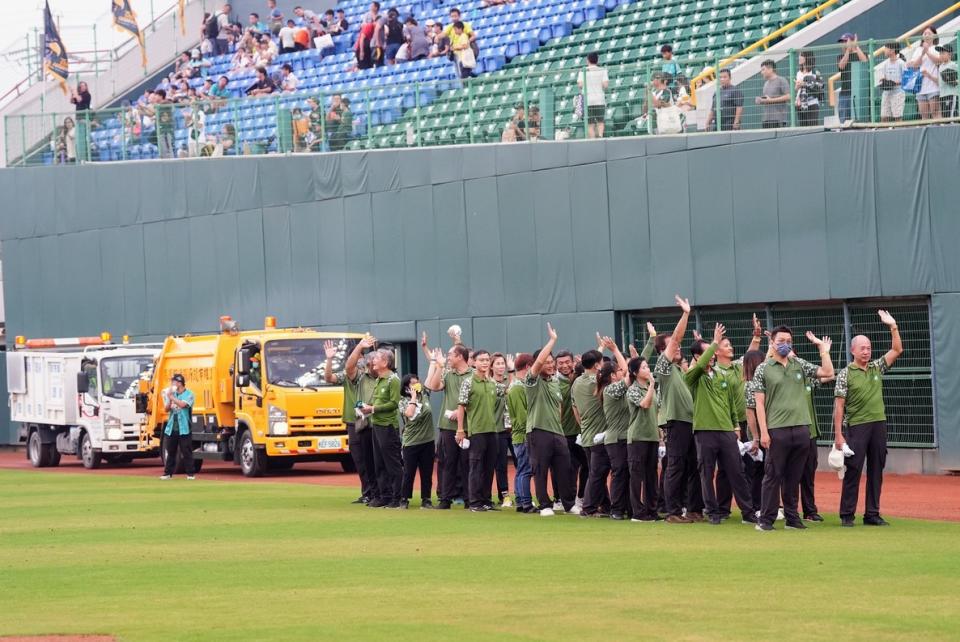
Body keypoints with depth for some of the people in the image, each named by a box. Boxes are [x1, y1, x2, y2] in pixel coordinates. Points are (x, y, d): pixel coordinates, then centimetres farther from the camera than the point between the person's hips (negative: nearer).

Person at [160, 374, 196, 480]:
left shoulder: (188, 395, -2)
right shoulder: (173, 394, 12)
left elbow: (183, 404, -19)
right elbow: (167, 409, 9)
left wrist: (171, 397, -13)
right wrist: (169, 400, -9)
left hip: (184, 429, -5)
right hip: (171, 428, 5)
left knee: (186, 452, -3)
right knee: (170, 452, 6)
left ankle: (190, 473, 1)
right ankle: (168, 473, 11)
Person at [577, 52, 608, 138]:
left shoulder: (583, 72, 1)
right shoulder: (602, 70, 2)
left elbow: (580, 85, -11)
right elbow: (605, 85, -9)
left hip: (587, 101, 0)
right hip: (600, 100, 0)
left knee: (590, 125, 4)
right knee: (600, 122, 10)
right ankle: (600, 135, -15)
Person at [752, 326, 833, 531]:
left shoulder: (800, 366, 14)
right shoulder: (763, 370, 2)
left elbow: (827, 372, 8)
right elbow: (759, 403, -2)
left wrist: (823, 349, 5)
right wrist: (763, 432, -9)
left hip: (801, 428, 4)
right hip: (777, 430, -4)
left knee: (794, 476, 9)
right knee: (773, 476, -2)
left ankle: (792, 517, 14)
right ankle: (766, 519, 2)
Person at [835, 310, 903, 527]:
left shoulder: (877, 368, 12)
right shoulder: (845, 374, -2)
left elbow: (897, 350, 10)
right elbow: (839, 406, -5)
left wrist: (893, 327, -2)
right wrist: (838, 435, -10)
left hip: (878, 425, 5)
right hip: (856, 427, -5)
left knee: (876, 471, 6)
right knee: (853, 471, -3)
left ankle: (872, 514, 12)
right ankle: (847, 515, 2)